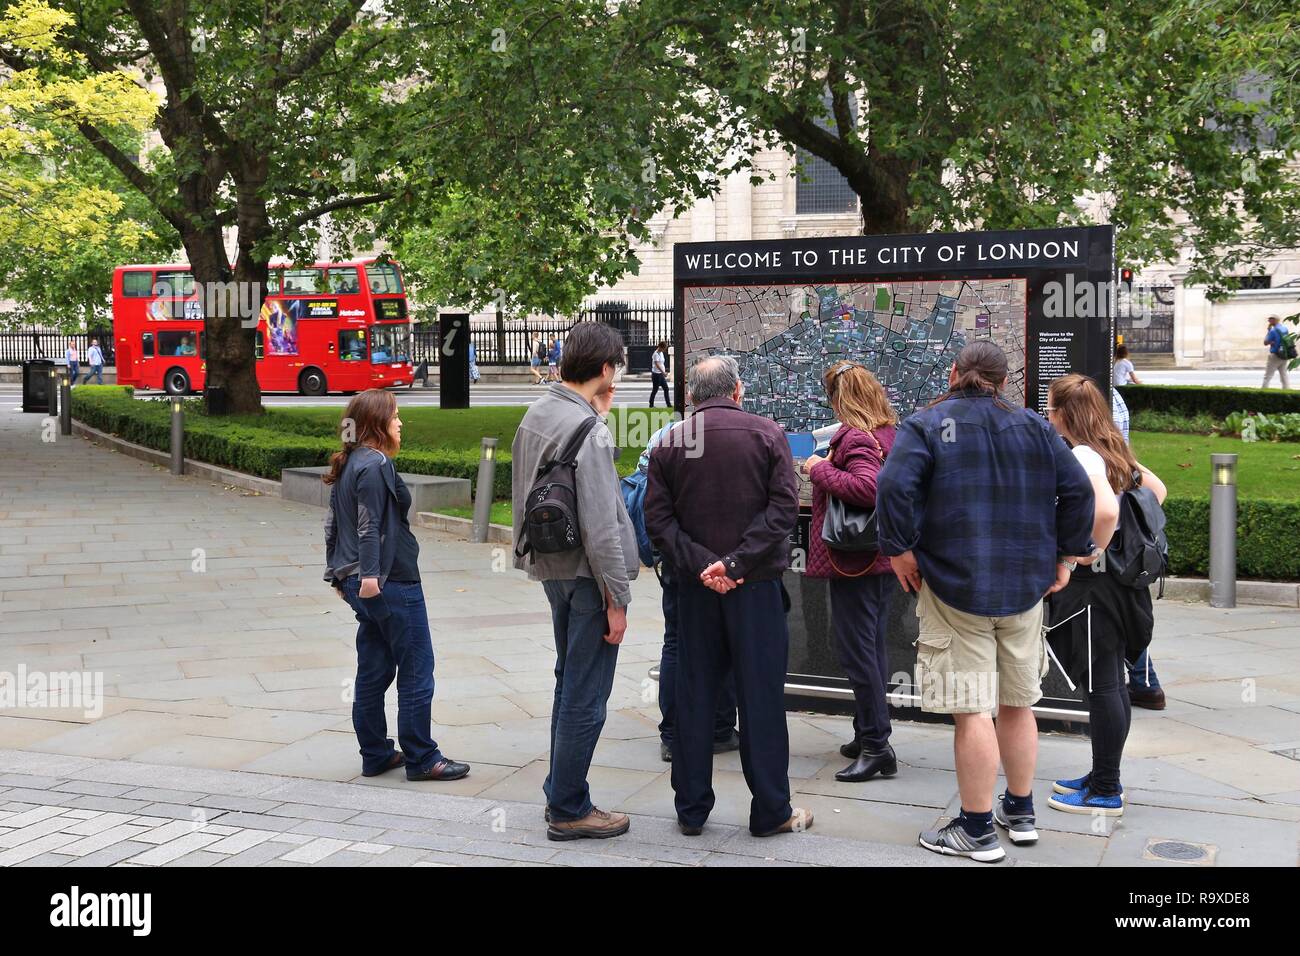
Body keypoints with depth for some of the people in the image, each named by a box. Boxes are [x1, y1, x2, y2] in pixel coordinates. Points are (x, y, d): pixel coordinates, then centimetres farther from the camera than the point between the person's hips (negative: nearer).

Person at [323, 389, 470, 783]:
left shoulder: (348, 466, 14)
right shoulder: (375, 464, -15)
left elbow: (332, 523, 19)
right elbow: (369, 524, -22)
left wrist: (338, 575, 24)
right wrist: (369, 573, -26)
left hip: (364, 585, 10)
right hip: (391, 582, -10)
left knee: (373, 672, 13)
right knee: (417, 670, -1)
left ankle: (375, 755, 20)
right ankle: (421, 758, 4)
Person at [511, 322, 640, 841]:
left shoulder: (536, 414, 9)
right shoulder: (588, 430, -19)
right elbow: (599, 525, -21)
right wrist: (617, 597, -15)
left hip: (550, 565, 10)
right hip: (587, 572, -10)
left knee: (569, 683, 20)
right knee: (586, 695, 0)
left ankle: (562, 794, 30)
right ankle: (568, 809, 10)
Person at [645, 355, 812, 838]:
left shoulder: (668, 444, 3)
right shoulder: (767, 434, -3)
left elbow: (658, 518, -4)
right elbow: (784, 507, -12)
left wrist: (699, 563, -10)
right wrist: (735, 562, -15)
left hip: (695, 586, 2)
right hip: (757, 583, -2)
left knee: (693, 695, 10)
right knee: (761, 695, 5)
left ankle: (691, 810, 17)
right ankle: (771, 812, 12)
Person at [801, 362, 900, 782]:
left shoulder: (856, 438, -18)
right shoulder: (890, 435, 9)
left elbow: (867, 487, -34)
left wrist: (821, 469, -21)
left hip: (854, 562, -9)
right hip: (884, 559, 9)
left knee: (856, 651, -3)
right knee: (873, 646, 16)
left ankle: (875, 746, -1)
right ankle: (869, 736, 26)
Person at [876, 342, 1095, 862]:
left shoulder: (925, 425, -4)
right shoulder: (1035, 427, 8)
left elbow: (894, 485, -20)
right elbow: (1077, 490, 3)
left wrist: (899, 548, -10)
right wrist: (1063, 554, 10)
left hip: (954, 586, -5)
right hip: (1026, 587, 5)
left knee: (972, 711, -2)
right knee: (1018, 705, 18)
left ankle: (977, 830, 4)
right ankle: (1020, 812, 30)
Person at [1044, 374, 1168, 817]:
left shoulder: (1081, 456, -17)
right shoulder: (1113, 450, 11)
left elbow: (1106, 510, -33)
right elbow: (1157, 490, 24)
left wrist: (1091, 552, -18)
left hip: (1092, 584, -10)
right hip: (1118, 582, 10)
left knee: (1100, 686, -2)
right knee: (1110, 684, 17)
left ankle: (1105, 793, 6)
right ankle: (1104, 776, 28)